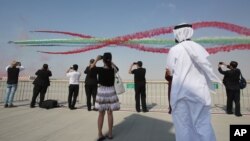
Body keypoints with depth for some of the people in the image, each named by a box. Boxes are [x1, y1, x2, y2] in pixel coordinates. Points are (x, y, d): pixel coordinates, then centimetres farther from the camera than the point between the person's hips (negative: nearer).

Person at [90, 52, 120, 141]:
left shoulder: (100, 69, -12)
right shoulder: (113, 70, -7)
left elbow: (91, 67, 7)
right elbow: (116, 68, 18)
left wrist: (96, 59, 9)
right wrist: (111, 62, 14)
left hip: (101, 92, -1)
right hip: (110, 92, 1)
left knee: (101, 114, 10)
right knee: (110, 113, 9)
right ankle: (110, 134, 17)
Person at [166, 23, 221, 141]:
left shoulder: (174, 50, -2)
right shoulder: (198, 47, 2)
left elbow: (170, 71, 1)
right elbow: (206, 68, -5)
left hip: (180, 90, -1)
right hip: (198, 90, 2)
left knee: (183, 124, 7)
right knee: (203, 123, 7)